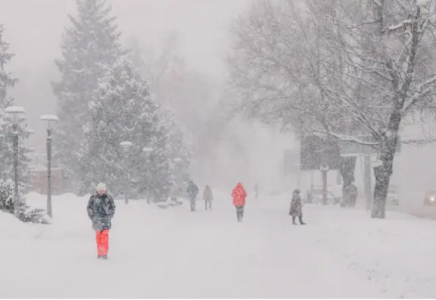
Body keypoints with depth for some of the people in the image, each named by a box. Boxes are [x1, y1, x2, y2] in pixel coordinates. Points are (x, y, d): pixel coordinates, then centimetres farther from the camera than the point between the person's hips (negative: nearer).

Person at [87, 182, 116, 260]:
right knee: (98, 236, 4)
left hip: (106, 219, -1)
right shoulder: (93, 198, 4)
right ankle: (100, 253, 13)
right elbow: (89, 208, 11)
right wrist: (92, 216, 4)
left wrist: (109, 216, 4)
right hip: (97, 220, 1)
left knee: (105, 236, -11)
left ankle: (105, 253, -12)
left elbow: (112, 208, 12)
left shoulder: (109, 198, 3)